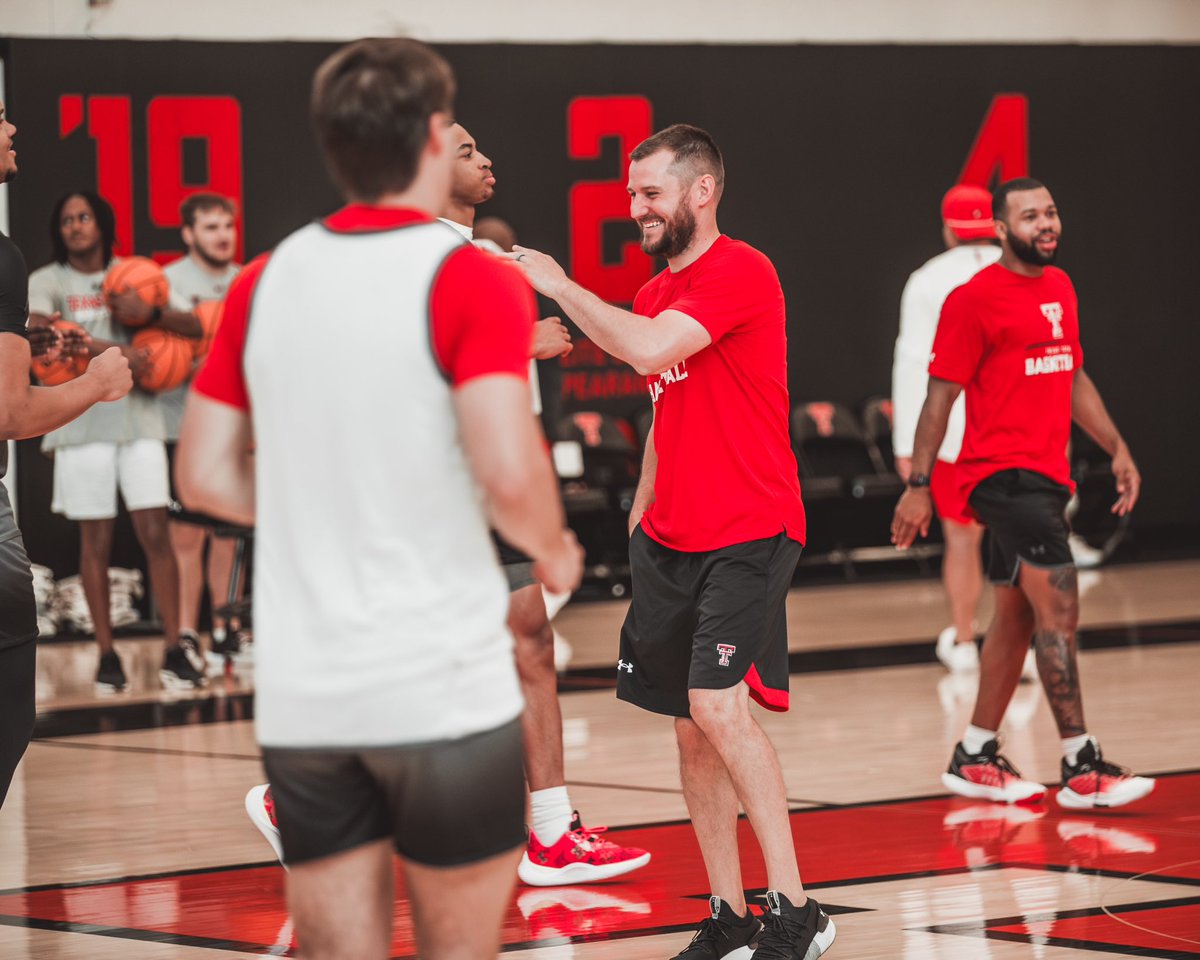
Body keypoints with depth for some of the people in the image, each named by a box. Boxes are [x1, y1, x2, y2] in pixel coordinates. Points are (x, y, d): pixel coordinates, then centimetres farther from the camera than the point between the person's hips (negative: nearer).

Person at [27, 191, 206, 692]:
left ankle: (175, 651, -1)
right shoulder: (48, 282, 2)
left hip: (137, 416, 2)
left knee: (155, 532, -4)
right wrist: (114, 352, -24)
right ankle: (107, 656, 8)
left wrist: (151, 313, -13)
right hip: (81, 421, -2)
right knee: (95, 540, 1)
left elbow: (194, 327, 7)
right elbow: (40, 330, -19)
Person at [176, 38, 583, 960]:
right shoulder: (474, 282, -9)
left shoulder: (264, 283, 7)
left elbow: (207, 476, 10)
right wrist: (554, 549, 0)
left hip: (298, 700, 4)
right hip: (443, 691, -4)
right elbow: (508, 471, -20)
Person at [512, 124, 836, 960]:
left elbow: (650, 350, -26)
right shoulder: (657, 294, 15)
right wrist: (642, 512, 19)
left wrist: (558, 285, -15)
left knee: (718, 705, -19)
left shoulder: (740, 272, -13)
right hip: (673, 539, 9)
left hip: (748, 533, -9)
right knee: (692, 727, 7)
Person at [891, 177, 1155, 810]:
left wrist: (1116, 449, 18)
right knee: (1059, 608, -15)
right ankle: (1081, 769, -14)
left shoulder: (1061, 289, 15)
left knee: (1016, 617, 12)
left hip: (1044, 477, 9)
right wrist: (917, 485, -11)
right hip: (1003, 472, -9)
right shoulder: (973, 299, -9)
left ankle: (975, 758, 21)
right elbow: (940, 395, -9)